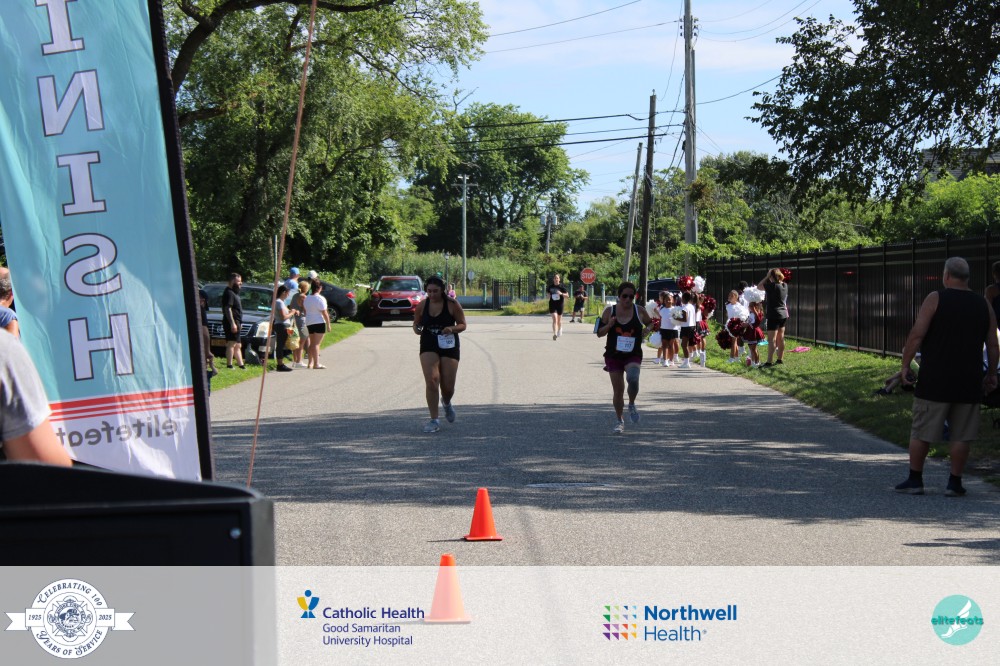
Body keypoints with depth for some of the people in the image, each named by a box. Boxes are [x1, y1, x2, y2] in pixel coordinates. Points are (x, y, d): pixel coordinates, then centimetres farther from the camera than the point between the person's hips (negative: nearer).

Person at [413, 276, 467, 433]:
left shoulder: (452, 305, -8)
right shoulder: (422, 306, -2)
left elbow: (463, 325, -2)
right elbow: (416, 324, 11)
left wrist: (452, 329, -23)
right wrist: (417, 329, -13)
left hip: (449, 347, -1)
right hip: (428, 347, 1)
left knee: (448, 387, 3)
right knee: (431, 381, -16)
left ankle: (446, 403, 42)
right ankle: (434, 420, -9)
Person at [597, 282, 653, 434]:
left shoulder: (640, 311, -2)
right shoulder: (609, 311, -2)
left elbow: (650, 323, 17)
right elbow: (599, 333, 4)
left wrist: (647, 329, -6)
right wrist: (609, 325, -16)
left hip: (633, 355, -1)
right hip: (614, 355, 1)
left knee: (632, 378, -28)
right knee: (618, 389, 3)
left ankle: (631, 404, 2)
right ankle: (620, 421, 21)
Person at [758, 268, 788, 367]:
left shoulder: (773, 286, -18)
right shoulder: (784, 286, 5)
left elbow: (759, 286, -9)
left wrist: (767, 277, -5)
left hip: (774, 315, -8)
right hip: (783, 315, 8)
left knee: (772, 340, -8)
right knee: (780, 338, 14)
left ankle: (769, 362, -9)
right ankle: (779, 359, 22)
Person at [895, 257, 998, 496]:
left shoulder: (935, 299, -5)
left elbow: (916, 335, -12)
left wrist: (905, 366, -6)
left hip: (934, 380, -3)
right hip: (968, 382, 3)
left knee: (921, 432, 6)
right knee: (961, 436, 8)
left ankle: (915, 480, 11)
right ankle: (954, 483, 10)